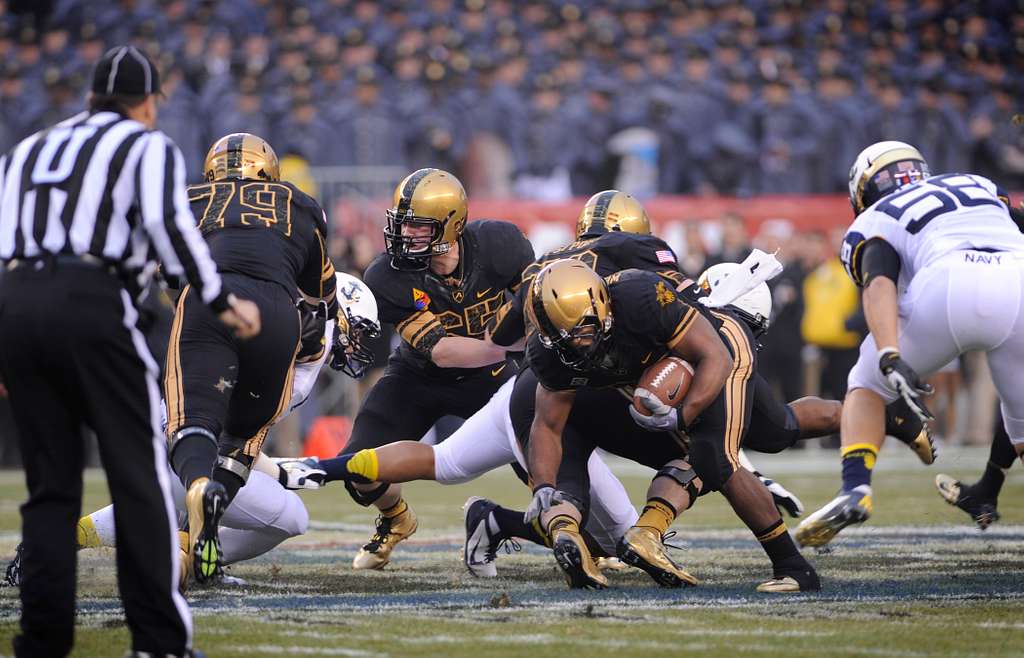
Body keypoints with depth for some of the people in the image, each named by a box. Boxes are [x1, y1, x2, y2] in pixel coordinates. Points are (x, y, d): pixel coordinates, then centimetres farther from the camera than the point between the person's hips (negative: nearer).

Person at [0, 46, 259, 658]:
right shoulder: (149, 145, 11)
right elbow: (169, 222, -7)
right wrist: (221, 303, -7)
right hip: (91, 304, -5)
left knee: (51, 485, 11)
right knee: (139, 475, -1)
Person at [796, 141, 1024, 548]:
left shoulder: (873, 224, 24)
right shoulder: (982, 186, 38)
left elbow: (879, 285, 4)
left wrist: (891, 361, -10)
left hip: (950, 285, -2)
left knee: (867, 386, 22)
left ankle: (855, 488, 1)